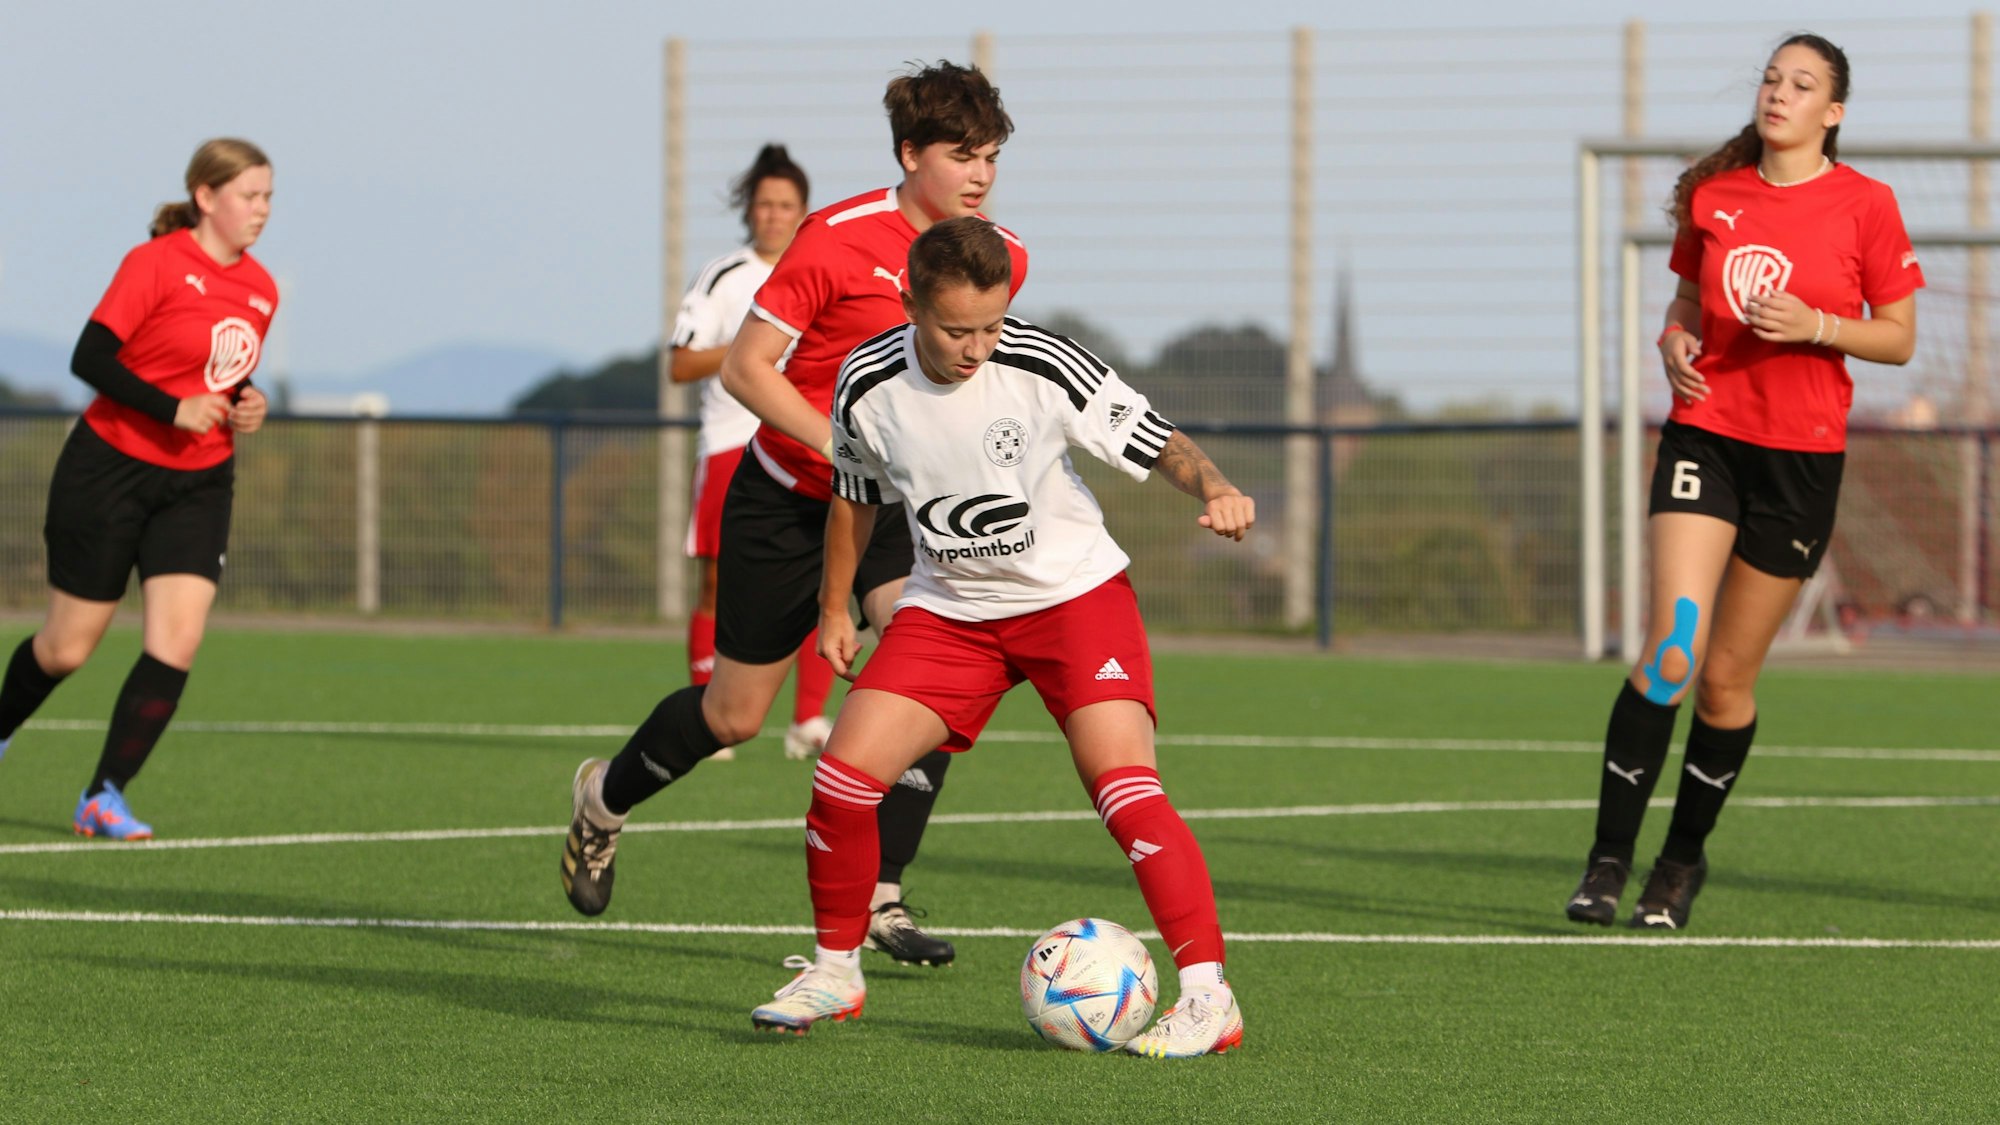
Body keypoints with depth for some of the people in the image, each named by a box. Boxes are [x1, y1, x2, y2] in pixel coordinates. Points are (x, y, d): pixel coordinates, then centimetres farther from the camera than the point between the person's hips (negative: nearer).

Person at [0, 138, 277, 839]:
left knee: (177, 643, -12)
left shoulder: (261, 291, 8)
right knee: (68, 648, 4)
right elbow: (90, 359, -19)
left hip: (199, 485, 5)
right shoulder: (156, 264, -14)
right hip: (110, 470, -5)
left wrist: (246, 408, 1)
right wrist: (174, 408, -26)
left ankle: (105, 797, -6)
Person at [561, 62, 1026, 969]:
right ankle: (604, 799, 39)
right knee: (734, 715, 7)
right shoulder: (839, 241, -20)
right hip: (787, 497, -4)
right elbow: (744, 367, -17)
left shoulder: (1000, 257, -3)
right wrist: (841, 443, -27)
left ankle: (878, 896, -14)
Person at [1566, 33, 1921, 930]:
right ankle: (1608, 859, -12)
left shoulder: (1865, 206, -3)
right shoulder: (1713, 194, 5)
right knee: (1671, 649, -16)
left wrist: (1816, 326, -16)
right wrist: (1675, 340, -2)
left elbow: (1899, 338, 1)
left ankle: (1685, 856, 26)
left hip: (1803, 455, -1)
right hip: (1706, 432, 1)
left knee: (1727, 676, 5)